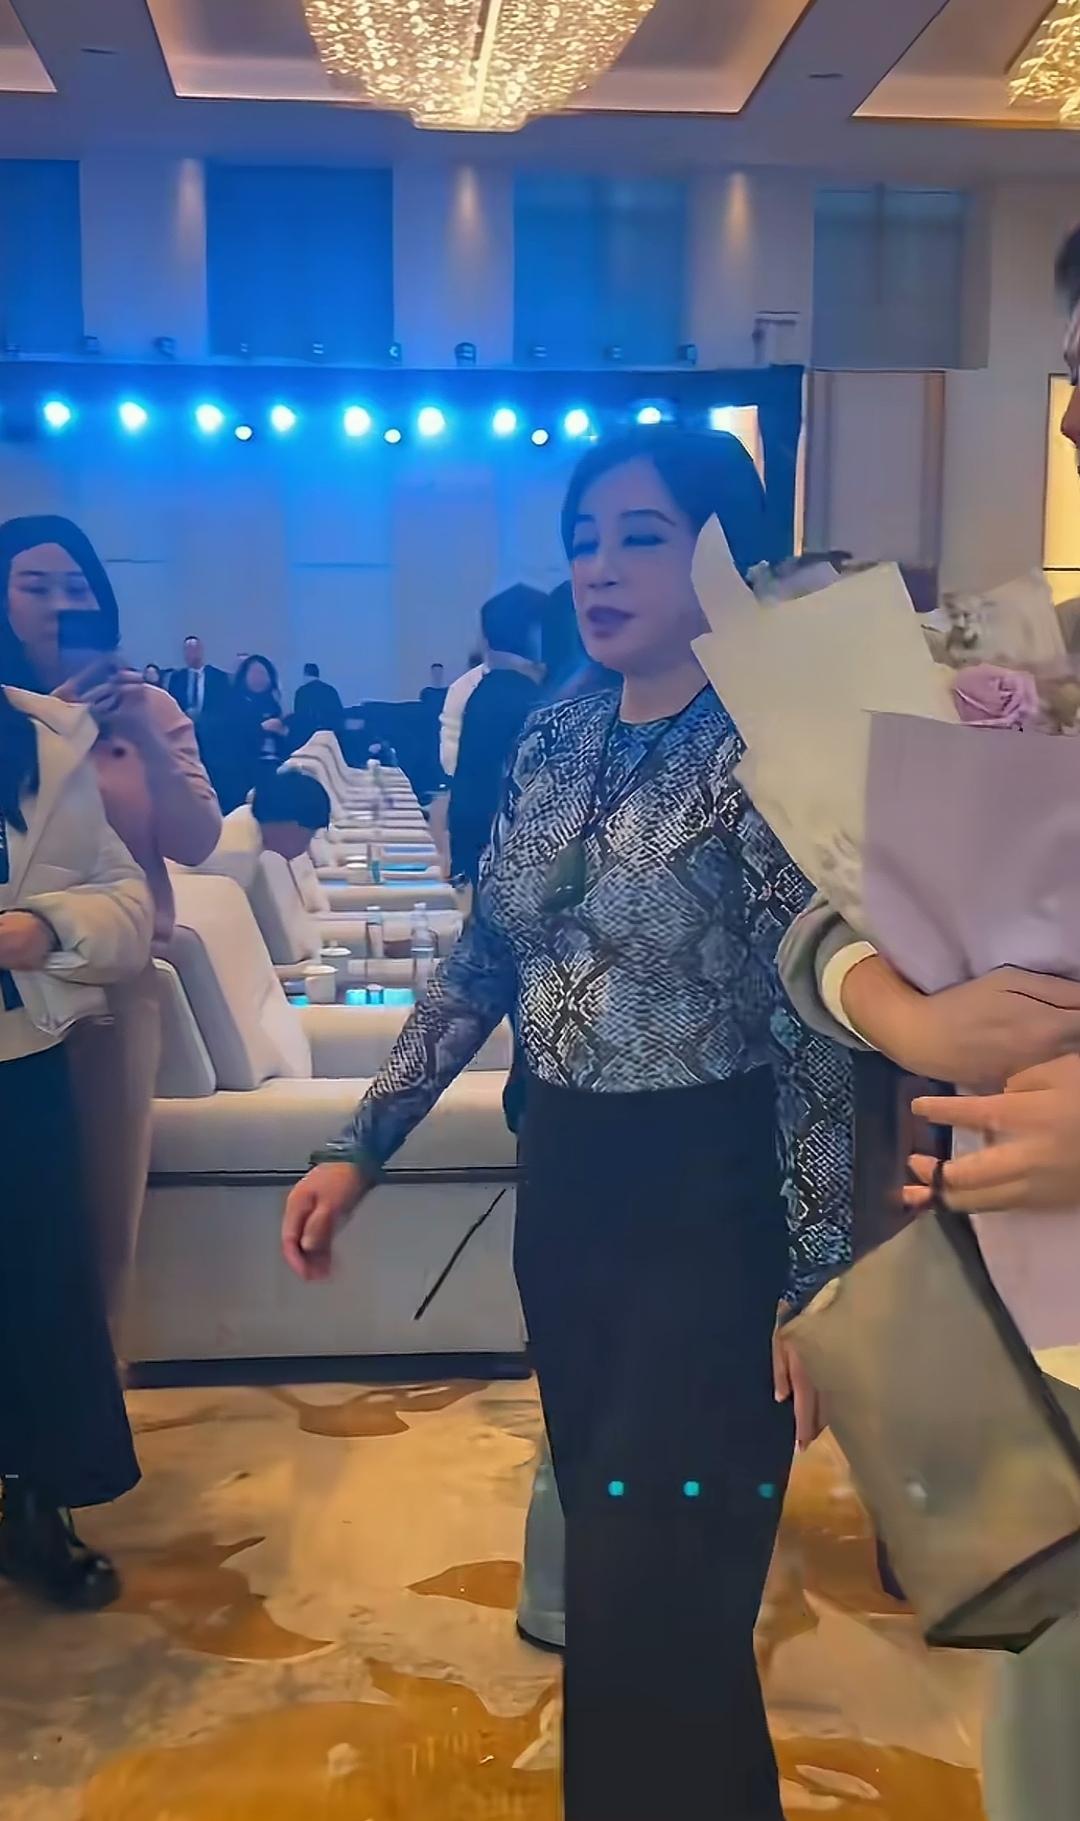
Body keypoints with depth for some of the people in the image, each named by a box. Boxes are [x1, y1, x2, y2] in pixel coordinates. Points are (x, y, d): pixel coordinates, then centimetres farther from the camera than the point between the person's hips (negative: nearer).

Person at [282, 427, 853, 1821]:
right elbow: (482, 962, 9)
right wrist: (360, 1146, 5)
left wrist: (820, 1278, -16)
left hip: (712, 1198, -7)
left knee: (652, 1593, 2)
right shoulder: (554, 738, 5)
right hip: (564, 1183, 7)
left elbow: (817, 1024, -17)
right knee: (607, 1559, 21)